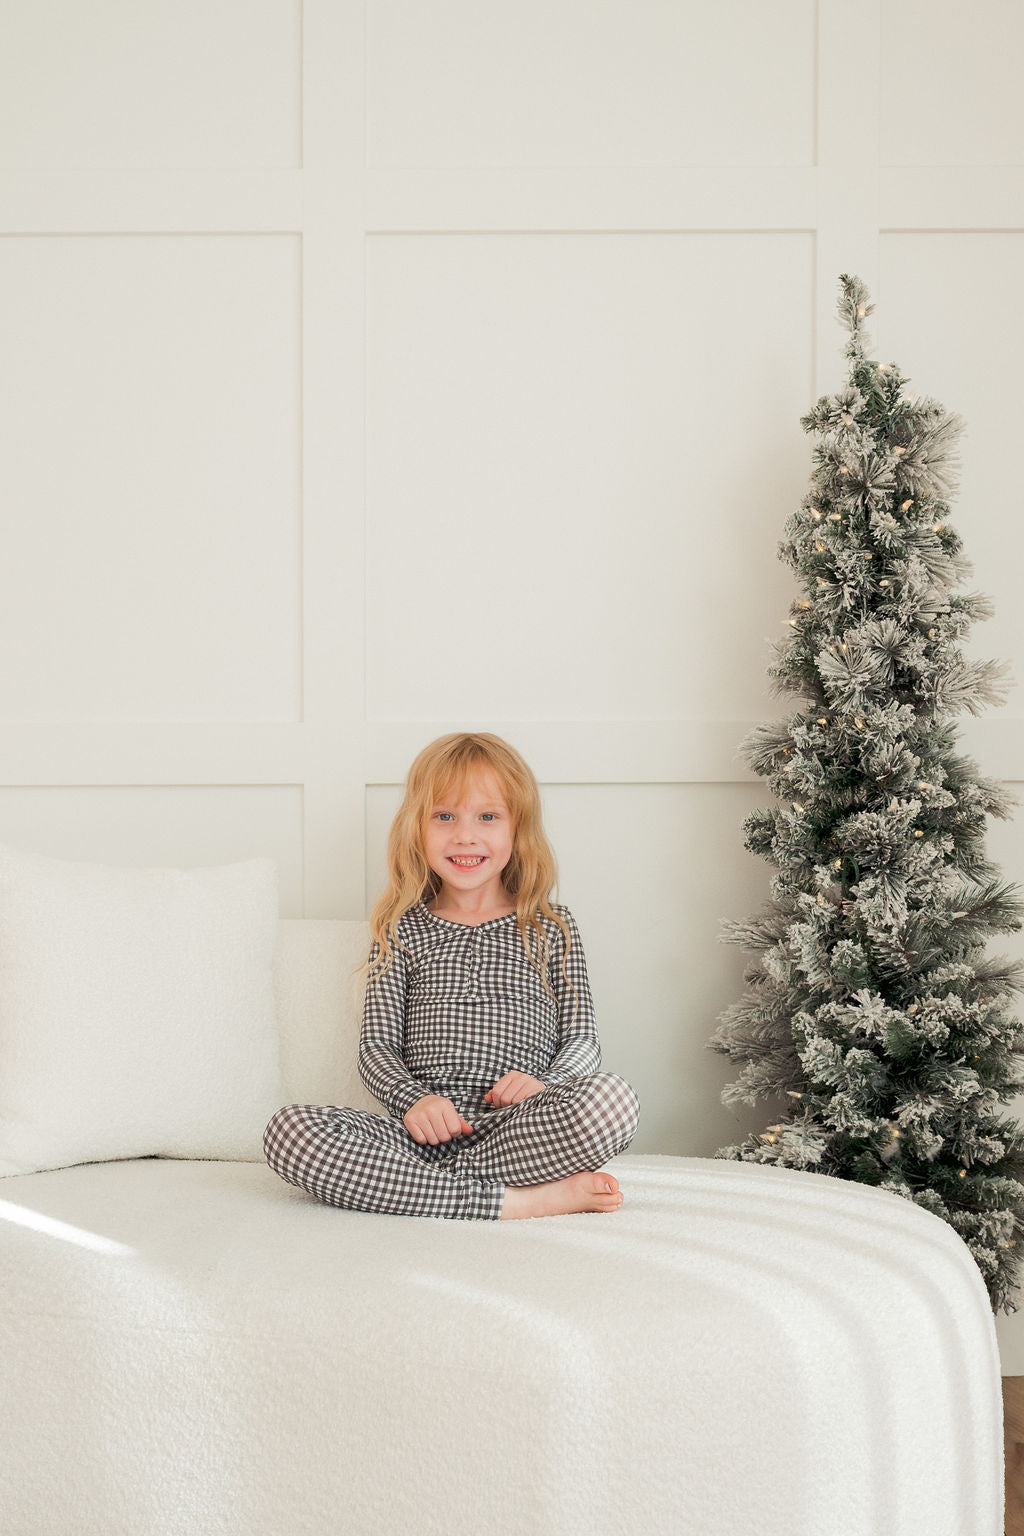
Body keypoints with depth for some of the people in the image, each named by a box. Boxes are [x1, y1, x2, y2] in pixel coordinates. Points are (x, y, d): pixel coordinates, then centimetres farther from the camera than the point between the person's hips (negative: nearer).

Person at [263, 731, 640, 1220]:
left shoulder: (551, 928, 16)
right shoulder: (403, 930, 16)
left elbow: (583, 1040, 11)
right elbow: (376, 1046, 8)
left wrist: (544, 1081, -13)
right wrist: (412, 1099, -14)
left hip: (521, 1125, -1)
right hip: (424, 1129, 1)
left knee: (613, 1097, -33)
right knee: (289, 1129, -28)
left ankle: (414, 1184, -24)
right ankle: (520, 1201, -28)